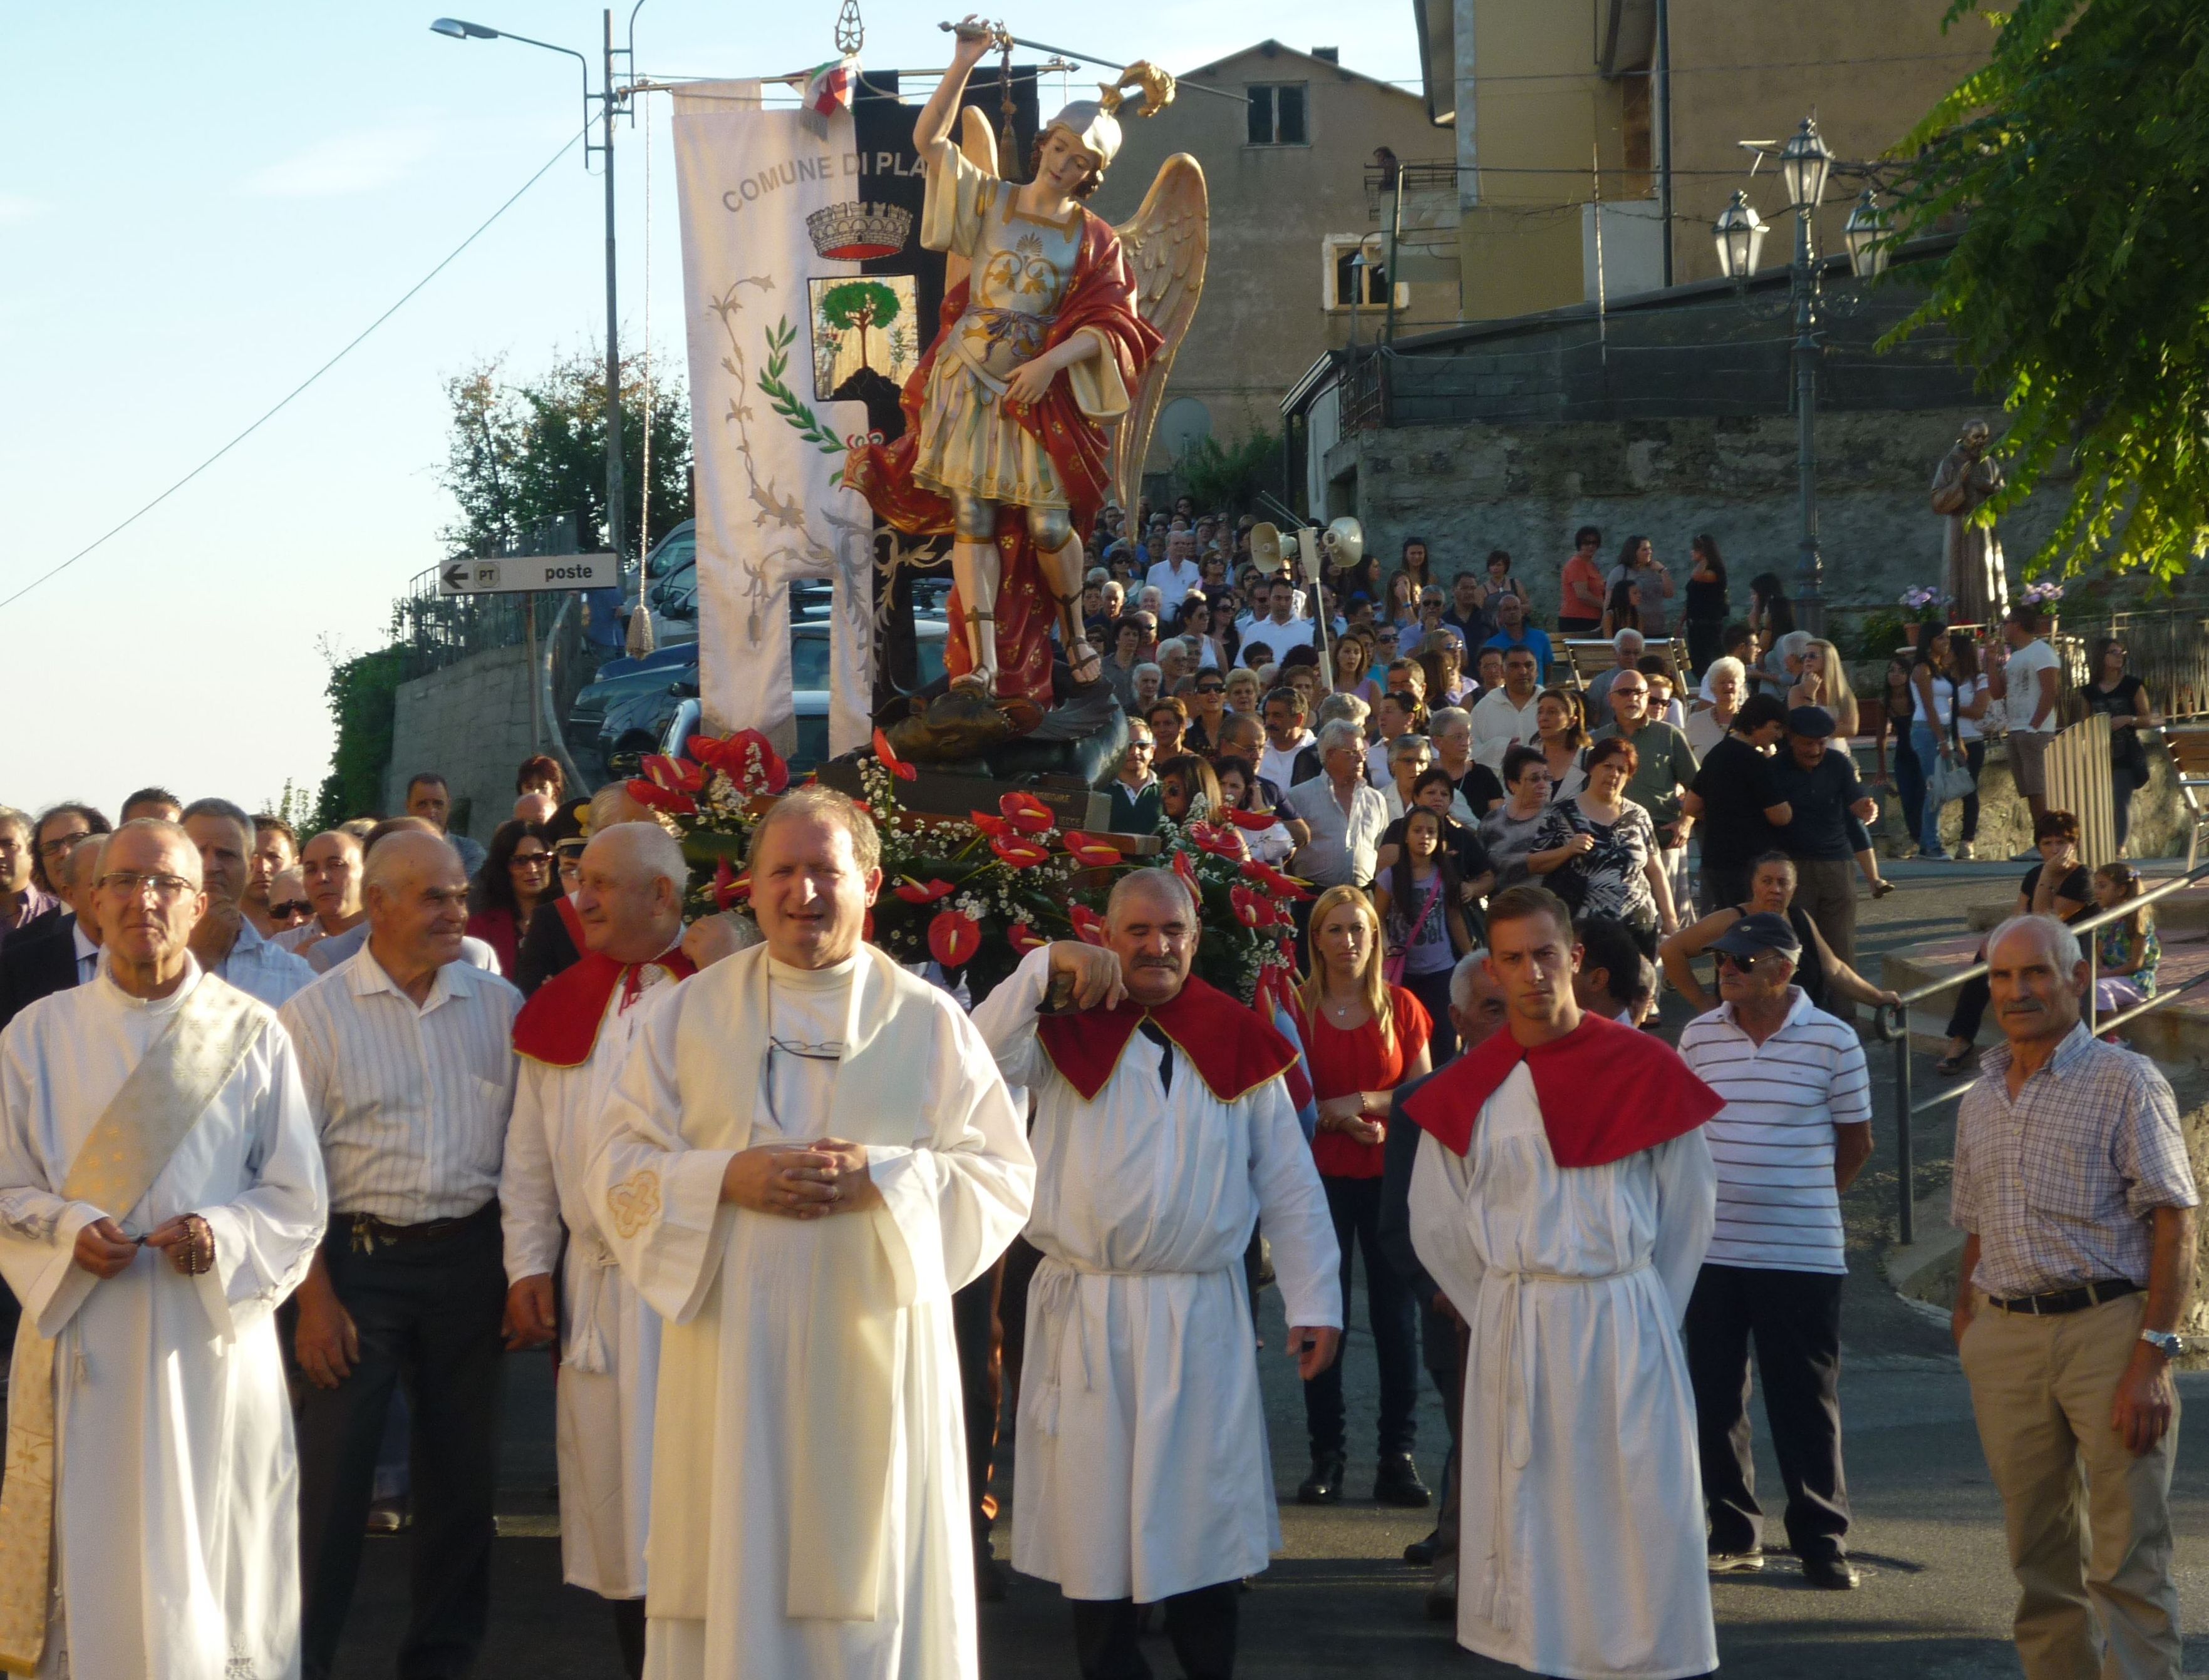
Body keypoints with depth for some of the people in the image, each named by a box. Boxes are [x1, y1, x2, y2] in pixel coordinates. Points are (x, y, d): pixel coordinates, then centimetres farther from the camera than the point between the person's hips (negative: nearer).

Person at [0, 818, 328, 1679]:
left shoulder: (254, 1036, 4)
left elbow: (298, 1202, 5)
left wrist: (221, 1237, -14)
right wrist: (70, 1232, -13)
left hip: (214, 1336, 0)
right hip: (82, 1338, 0)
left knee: (209, 1568, 2)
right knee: (91, 1569, 1)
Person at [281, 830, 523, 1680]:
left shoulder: (499, 1006, 6)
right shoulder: (315, 1016, -3)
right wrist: (315, 1297, -9)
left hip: (469, 1259, 3)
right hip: (358, 1259, -3)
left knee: (463, 1469, 10)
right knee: (332, 1473, -3)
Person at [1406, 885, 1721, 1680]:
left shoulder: (1645, 1069, -3)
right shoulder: (1467, 1091, 1)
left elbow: (1689, 1208, 5)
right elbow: (1438, 1228, 10)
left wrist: (1644, 1313, 5)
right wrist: (1504, 1315, 9)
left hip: (1628, 1323, -1)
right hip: (1515, 1332, 1)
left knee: (1641, 1513, 0)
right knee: (1530, 1514, 5)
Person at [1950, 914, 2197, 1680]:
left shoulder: (2125, 1083, -2)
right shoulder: (1981, 1100, 16)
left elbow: (2174, 1228, -7)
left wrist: (2150, 1358, -15)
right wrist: (1965, 1326, 12)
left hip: (2107, 1329, -6)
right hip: (2007, 1342, 6)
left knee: (2128, 1558, -6)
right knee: (2041, 1560, 10)